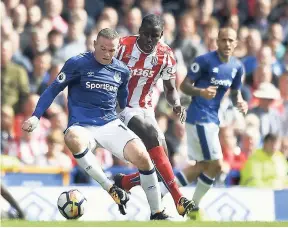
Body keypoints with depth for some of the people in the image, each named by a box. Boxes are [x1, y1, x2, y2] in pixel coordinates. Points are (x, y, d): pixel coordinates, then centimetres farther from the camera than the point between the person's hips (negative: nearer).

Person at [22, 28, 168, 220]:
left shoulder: (122, 71, 8)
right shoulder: (77, 64, -5)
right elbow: (53, 90, -1)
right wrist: (36, 116, -9)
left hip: (111, 124, 4)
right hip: (83, 126, -3)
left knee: (142, 157, -19)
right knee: (73, 138, -41)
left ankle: (157, 213, -3)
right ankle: (110, 188, -32)